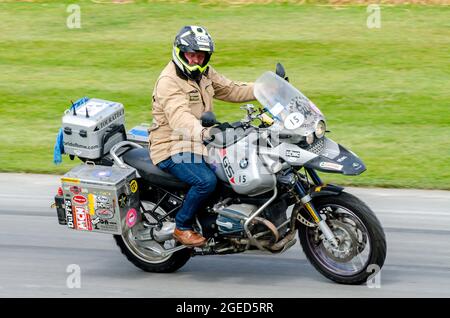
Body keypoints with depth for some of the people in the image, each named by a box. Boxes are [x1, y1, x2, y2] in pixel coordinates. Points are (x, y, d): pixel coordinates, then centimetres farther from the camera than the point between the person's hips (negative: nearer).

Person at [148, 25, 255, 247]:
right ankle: (182, 227, -10)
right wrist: (205, 132, -55)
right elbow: (179, 118, -36)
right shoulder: (169, 82, -21)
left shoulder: (204, 73, 10)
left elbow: (229, 90, 18)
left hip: (197, 143, 9)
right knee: (206, 181, -30)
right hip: (172, 148, -9)